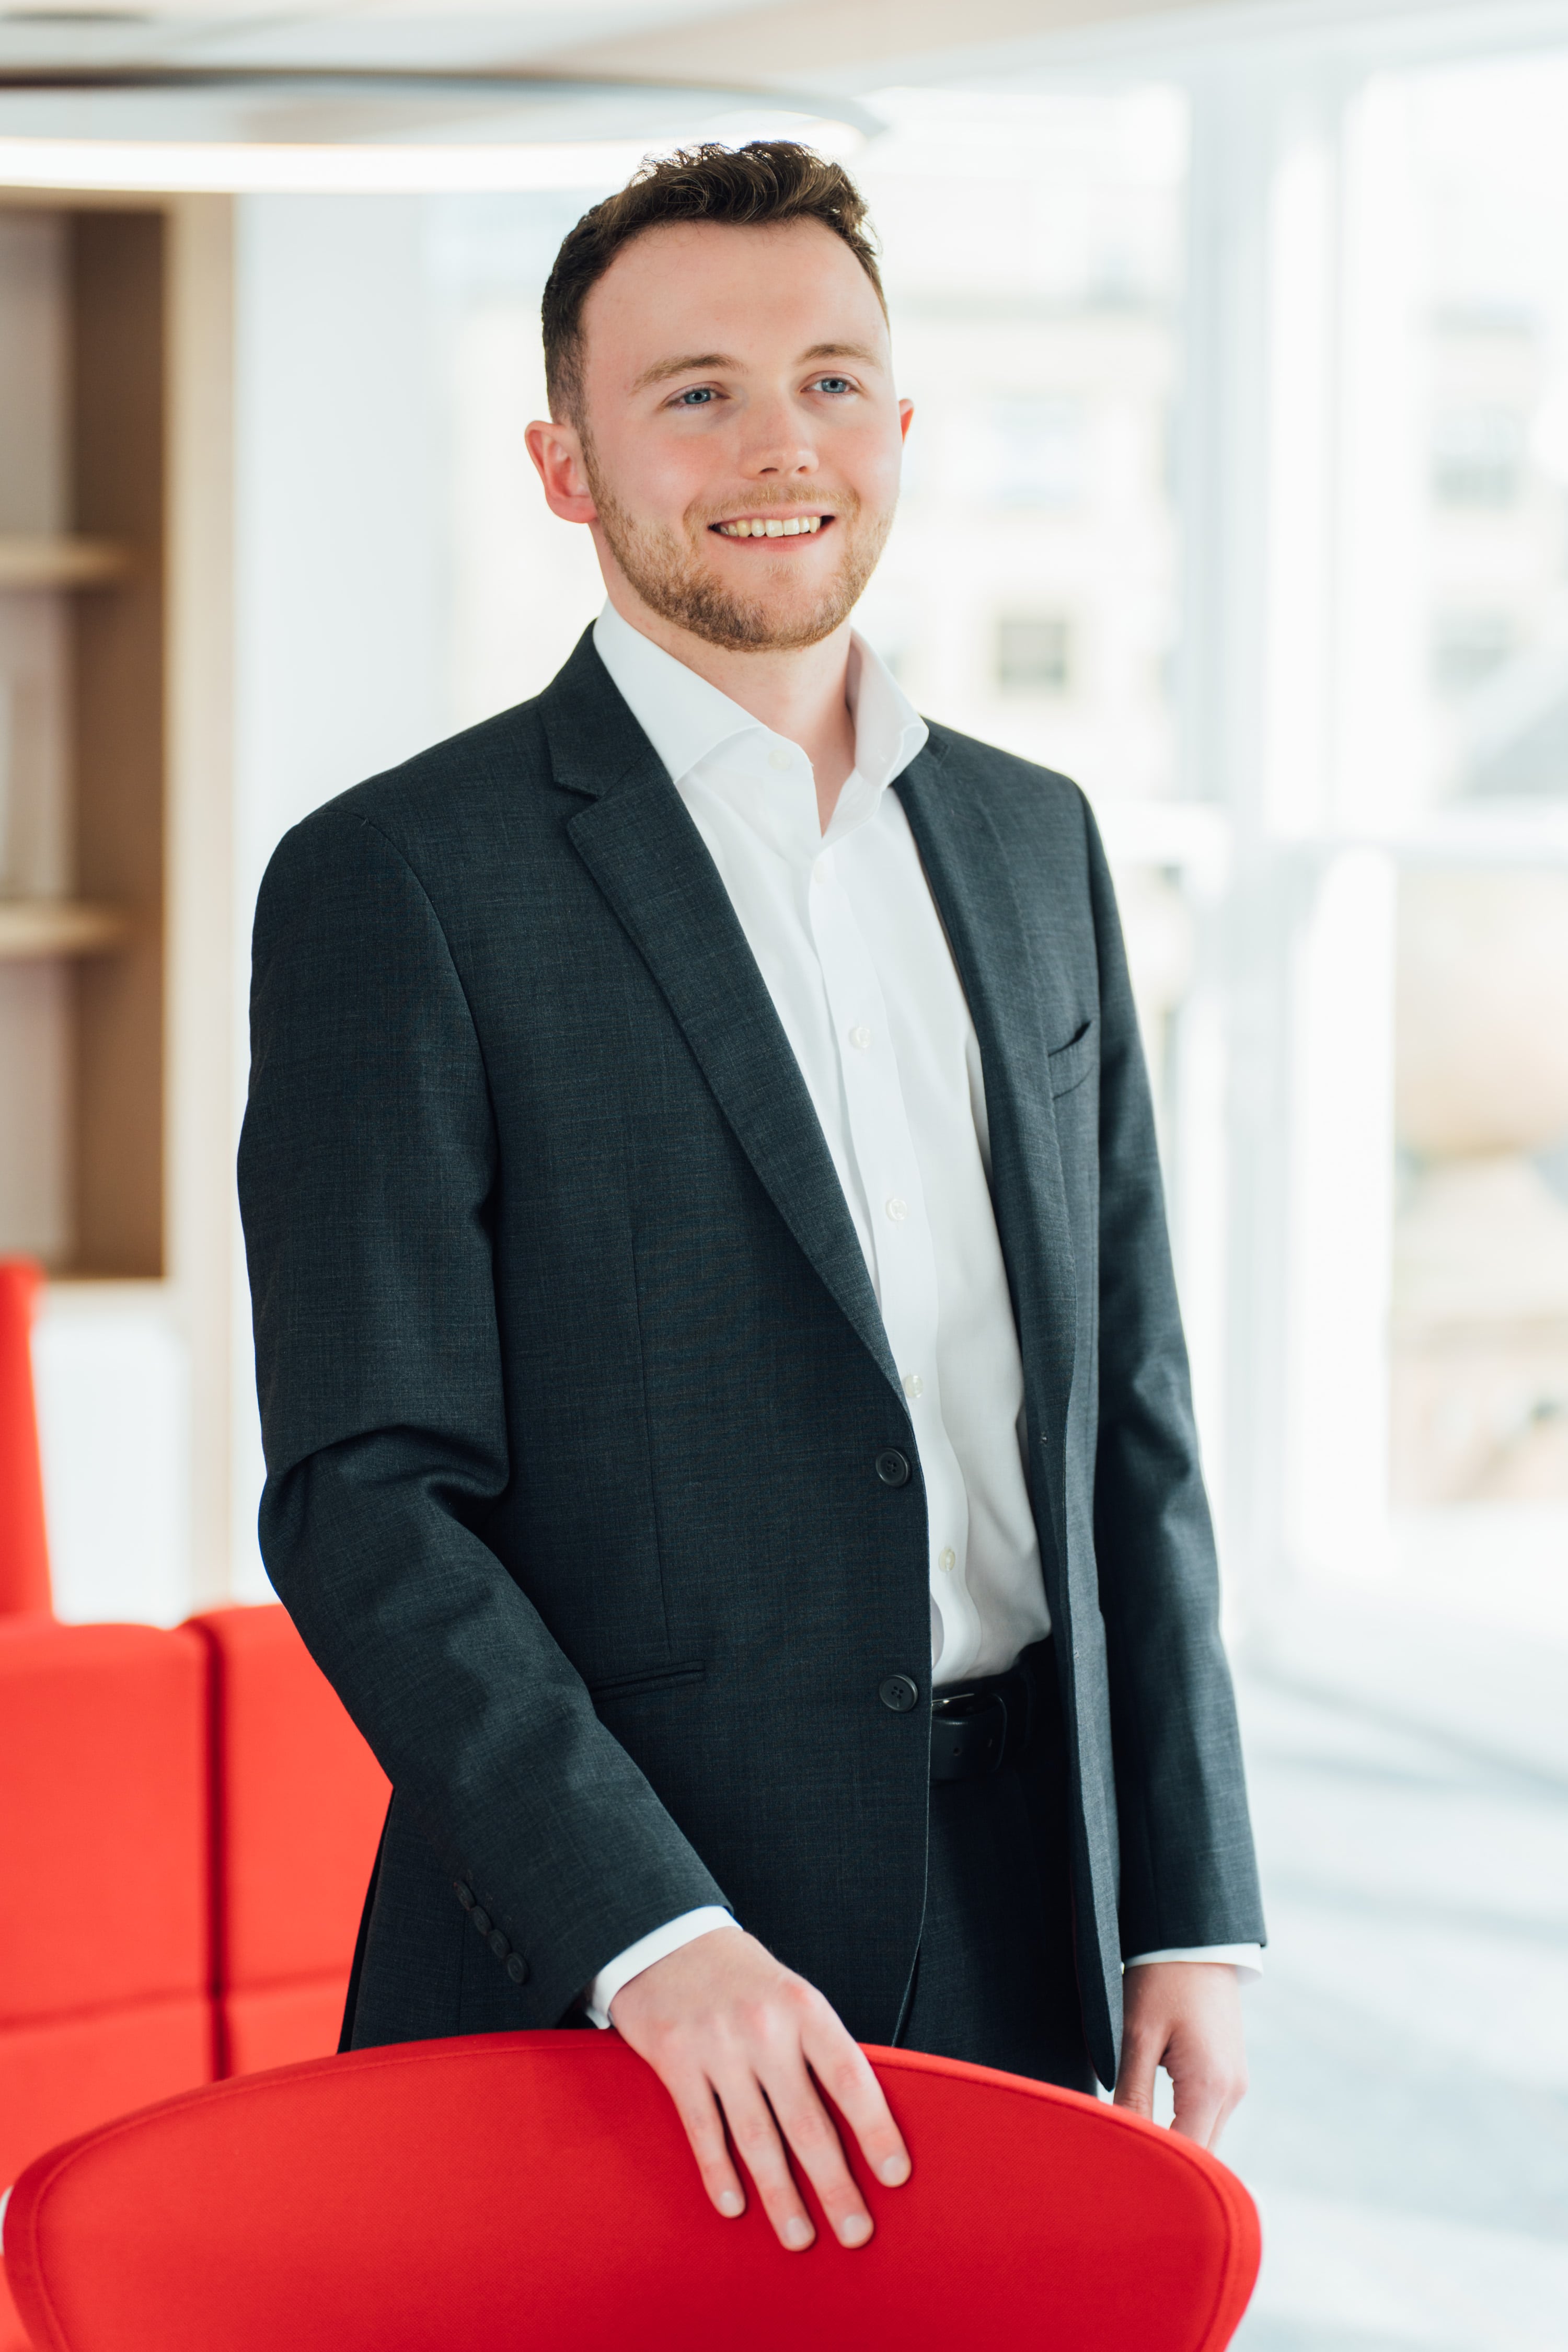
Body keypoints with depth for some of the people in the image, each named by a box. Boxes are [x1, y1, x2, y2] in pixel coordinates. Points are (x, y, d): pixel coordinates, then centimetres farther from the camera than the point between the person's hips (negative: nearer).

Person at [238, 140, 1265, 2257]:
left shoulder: (1033, 840, 11)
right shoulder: (399, 883, -7)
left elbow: (1127, 1412, 13)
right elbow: (366, 1498, -11)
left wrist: (1193, 1909, 7)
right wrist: (654, 1932, -20)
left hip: (1022, 1931, 5)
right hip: (598, 1971, -4)